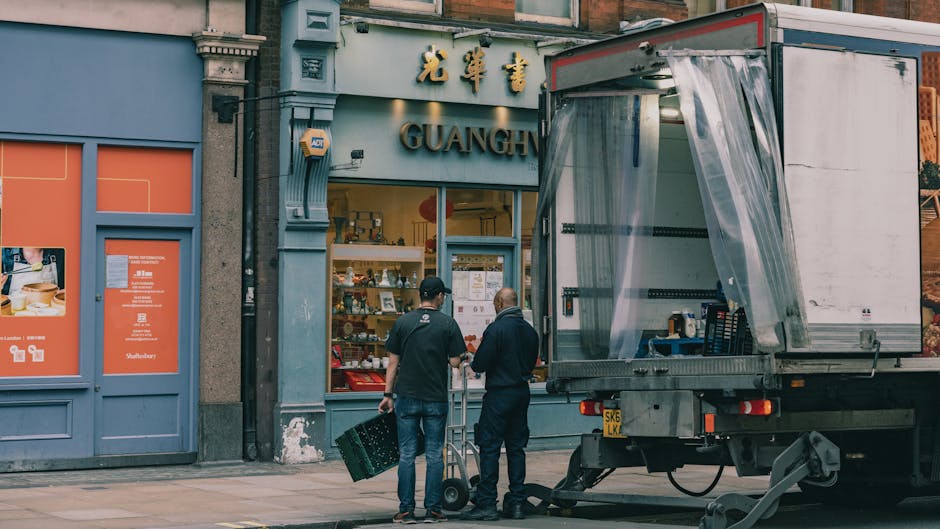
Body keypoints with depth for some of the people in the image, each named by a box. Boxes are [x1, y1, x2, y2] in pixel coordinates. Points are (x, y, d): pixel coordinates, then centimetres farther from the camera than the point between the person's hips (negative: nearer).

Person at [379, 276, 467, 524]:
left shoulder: (403, 322, 1)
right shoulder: (448, 324, -2)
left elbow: (393, 362, 2)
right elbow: (455, 362, -4)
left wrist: (388, 395, 7)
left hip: (407, 398, 1)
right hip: (436, 399, -1)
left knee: (407, 455, 3)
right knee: (435, 455, 5)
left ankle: (406, 510, 2)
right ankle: (433, 509, 5)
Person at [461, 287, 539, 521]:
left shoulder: (496, 329, -14)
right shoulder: (529, 330, 8)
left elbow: (480, 363, -15)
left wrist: (473, 364, 6)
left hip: (499, 394, -7)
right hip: (522, 392, 7)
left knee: (489, 448, -4)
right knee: (516, 447, 11)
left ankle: (486, 504, -6)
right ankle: (517, 503, 12)